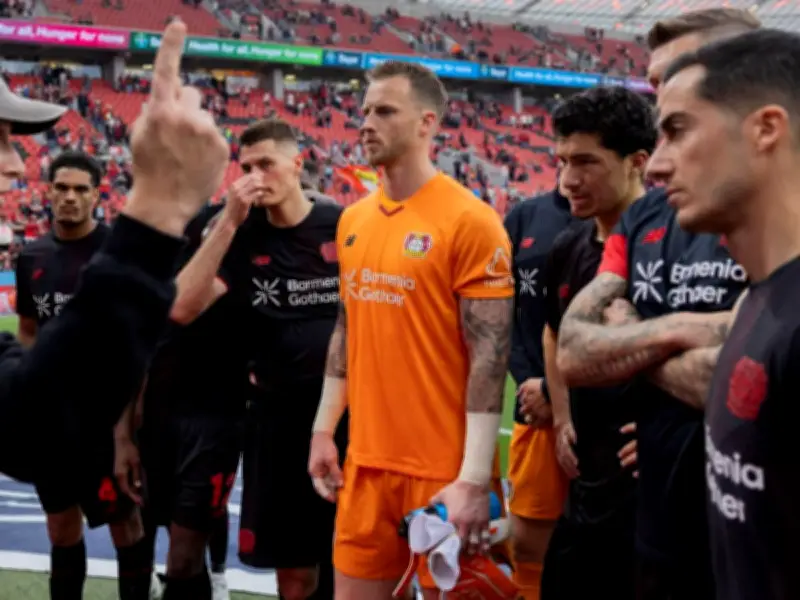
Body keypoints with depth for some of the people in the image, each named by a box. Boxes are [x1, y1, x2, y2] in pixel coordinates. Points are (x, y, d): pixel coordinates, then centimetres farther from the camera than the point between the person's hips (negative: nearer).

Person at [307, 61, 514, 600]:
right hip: (366, 461, 6)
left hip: (444, 470, -6)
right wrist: (324, 430, 14)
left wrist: (474, 478, -19)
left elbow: (490, 356, -15)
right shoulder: (353, 219, 9)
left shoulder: (469, 220, -12)